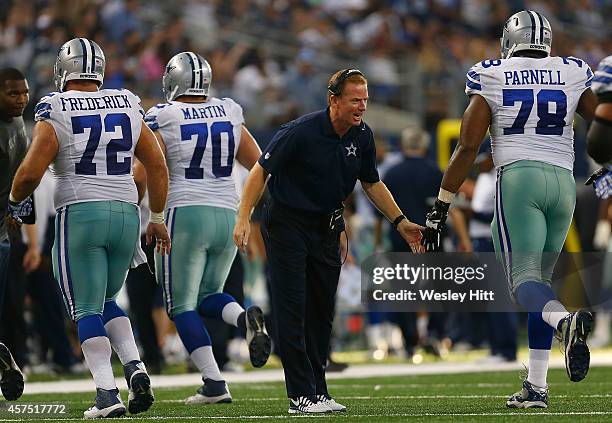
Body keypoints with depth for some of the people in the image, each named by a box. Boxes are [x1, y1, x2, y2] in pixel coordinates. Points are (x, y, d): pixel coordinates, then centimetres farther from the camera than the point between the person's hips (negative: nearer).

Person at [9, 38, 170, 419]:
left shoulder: (55, 112, -6)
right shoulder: (128, 107, 7)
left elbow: (30, 173, -11)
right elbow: (157, 166, 10)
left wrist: (15, 201, 10)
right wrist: (158, 217, 20)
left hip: (79, 215, -4)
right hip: (126, 214, 4)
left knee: (86, 309, 2)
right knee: (106, 302, 21)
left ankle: (108, 394, -11)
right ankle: (135, 368, -1)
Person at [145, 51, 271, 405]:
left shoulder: (163, 118, -6)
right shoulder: (230, 114, 8)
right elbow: (259, 165, 13)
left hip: (185, 216, -5)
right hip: (228, 215, 5)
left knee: (182, 305, 5)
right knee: (208, 296, 21)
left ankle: (214, 383, -5)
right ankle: (246, 318, -13)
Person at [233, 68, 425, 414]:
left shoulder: (362, 136, -3)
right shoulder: (301, 132, -22)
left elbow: (372, 183, 13)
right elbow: (261, 171, -16)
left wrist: (401, 223, 7)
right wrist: (244, 219, -24)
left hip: (327, 226, 6)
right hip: (288, 225, -6)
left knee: (322, 312, 8)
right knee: (292, 311, -9)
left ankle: (318, 390, 15)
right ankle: (301, 395, -10)